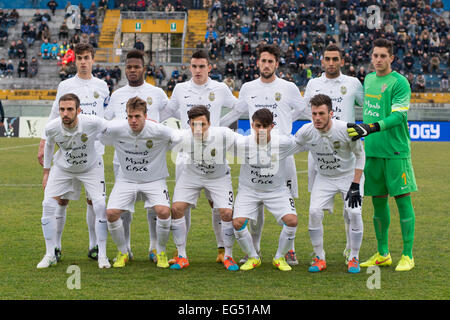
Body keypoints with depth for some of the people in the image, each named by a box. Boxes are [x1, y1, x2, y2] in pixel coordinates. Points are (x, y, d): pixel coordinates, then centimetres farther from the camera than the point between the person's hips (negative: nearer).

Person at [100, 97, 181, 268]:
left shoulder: (158, 131, -20)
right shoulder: (116, 129, -15)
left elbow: (182, 139, -5)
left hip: (153, 180, -2)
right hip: (125, 180, 2)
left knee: (163, 211, -25)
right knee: (111, 213, -17)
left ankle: (161, 252, 2)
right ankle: (123, 252, 9)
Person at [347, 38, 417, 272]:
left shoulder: (399, 82, -9)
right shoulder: (368, 79, 12)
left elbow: (399, 116, -19)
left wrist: (371, 128, -29)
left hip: (396, 151, -6)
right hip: (372, 150, 6)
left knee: (402, 199, -4)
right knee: (378, 200, 9)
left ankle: (408, 255, 0)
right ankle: (382, 254, 17)